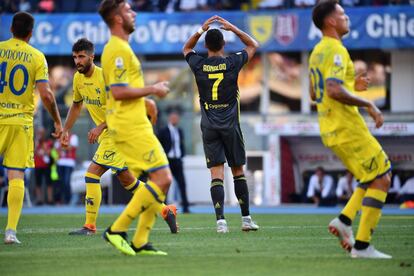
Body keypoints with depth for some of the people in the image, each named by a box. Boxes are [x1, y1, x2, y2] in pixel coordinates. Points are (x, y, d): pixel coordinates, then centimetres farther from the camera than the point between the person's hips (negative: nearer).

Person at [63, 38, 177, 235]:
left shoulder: (105, 76, -20)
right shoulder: (78, 78, 5)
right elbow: (76, 105, 23)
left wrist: (100, 127, -30)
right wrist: (66, 130, 18)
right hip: (106, 133, 9)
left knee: (92, 174, -14)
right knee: (126, 179, 15)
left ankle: (90, 226, -9)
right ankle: (164, 209, 25)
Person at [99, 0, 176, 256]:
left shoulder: (119, 47, 19)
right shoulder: (118, 49, -14)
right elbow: (118, 91, -23)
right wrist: (153, 89, -14)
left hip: (135, 124, 10)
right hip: (131, 126, -10)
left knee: (161, 178, 9)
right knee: (163, 178, -13)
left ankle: (140, 242, 8)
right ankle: (117, 230, -10)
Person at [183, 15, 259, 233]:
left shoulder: (198, 65, -2)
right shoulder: (232, 63, -4)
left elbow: (186, 49, 22)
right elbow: (253, 45, 14)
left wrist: (202, 30, 12)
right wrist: (233, 28, 8)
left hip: (209, 127, 0)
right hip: (230, 125, 0)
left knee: (216, 174, -5)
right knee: (238, 171, 10)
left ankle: (220, 220, -17)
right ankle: (246, 218, 13)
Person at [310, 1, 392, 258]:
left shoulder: (317, 51, 15)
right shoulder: (336, 50, -15)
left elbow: (315, 94, 24)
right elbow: (334, 90, -28)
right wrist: (369, 105, -20)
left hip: (332, 130, 10)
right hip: (347, 129, -10)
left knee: (378, 176, 18)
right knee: (381, 180, -5)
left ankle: (344, 220, 5)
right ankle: (362, 246, -8)